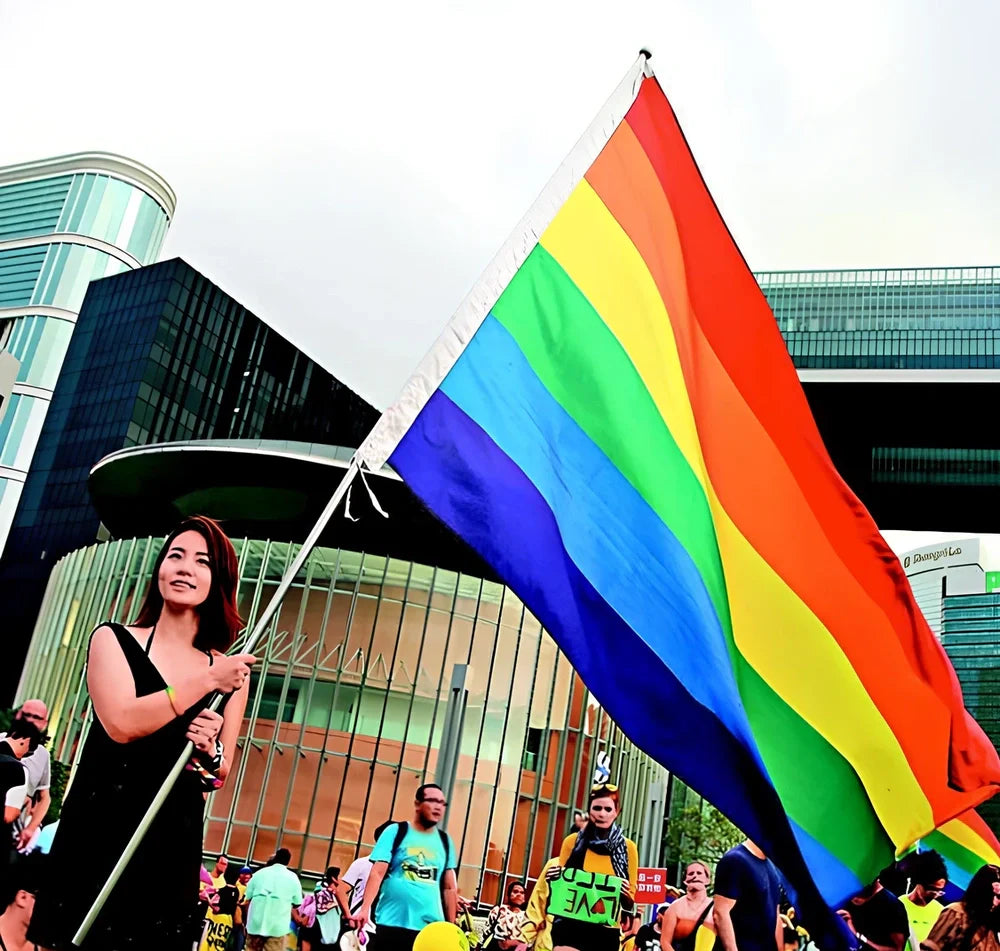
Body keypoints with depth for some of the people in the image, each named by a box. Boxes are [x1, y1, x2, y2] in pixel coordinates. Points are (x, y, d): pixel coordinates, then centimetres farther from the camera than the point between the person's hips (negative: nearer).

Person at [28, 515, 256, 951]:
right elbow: (120, 723, -19)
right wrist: (207, 680, -17)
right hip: (97, 834, -2)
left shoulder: (230, 670, 5)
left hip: (172, 849, 2)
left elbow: (220, 775, 9)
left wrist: (209, 753, -13)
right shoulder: (113, 639, -1)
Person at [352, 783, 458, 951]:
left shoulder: (445, 841, 12)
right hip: (392, 924, -3)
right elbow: (377, 873, -6)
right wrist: (364, 909, -18)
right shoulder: (396, 831, 1)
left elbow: (450, 887, 14)